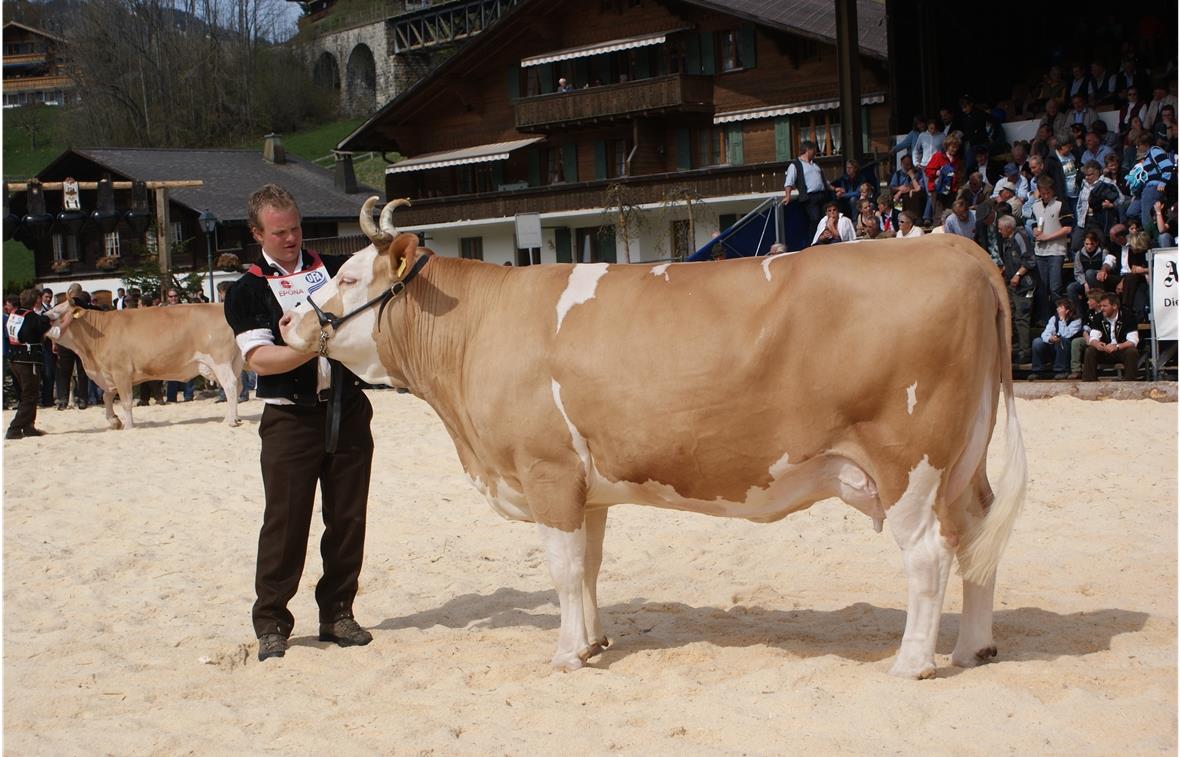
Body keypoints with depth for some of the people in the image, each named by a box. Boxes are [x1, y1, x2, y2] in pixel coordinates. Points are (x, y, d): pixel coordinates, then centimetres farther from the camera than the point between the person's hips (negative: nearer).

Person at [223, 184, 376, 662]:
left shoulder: (335, 269, 12)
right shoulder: (247, 291, 2)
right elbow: (258, 358, -10)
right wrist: (310, 348, -25)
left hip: (348, 407, 3)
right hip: (290, 416, -3)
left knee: (347, 516, 6)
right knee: (285, 519, -3)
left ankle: (337, 613, 17)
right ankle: (271, 623, 7)